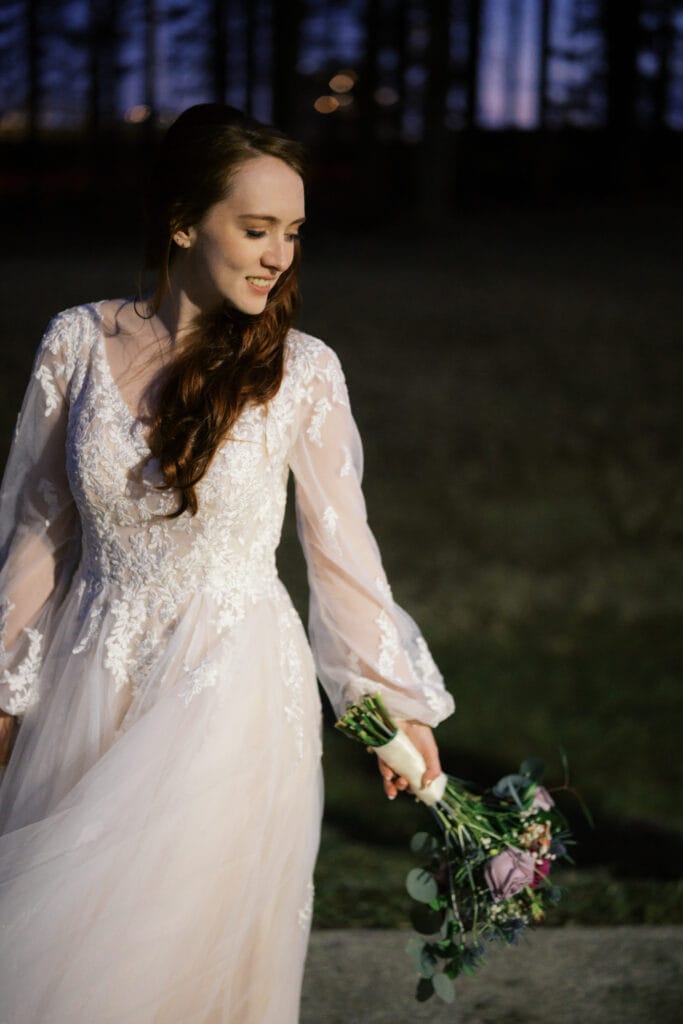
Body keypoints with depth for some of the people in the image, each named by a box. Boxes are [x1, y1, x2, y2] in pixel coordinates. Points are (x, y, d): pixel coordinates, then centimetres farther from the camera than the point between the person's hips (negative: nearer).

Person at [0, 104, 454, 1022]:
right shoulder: (78, 342, -5)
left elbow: (342, 545, -1)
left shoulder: (301, 372, -10)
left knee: (188, 949, 3)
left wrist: (401, 701, 4)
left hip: (228, 696, -2)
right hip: (90, 686, 3)